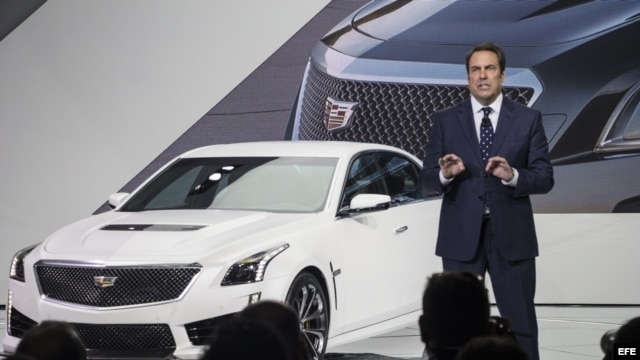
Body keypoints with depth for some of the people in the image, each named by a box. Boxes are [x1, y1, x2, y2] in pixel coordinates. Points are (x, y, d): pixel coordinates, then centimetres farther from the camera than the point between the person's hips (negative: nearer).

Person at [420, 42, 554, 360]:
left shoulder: (528, 119, 2)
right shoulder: (445, 120, 4)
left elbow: (545, 179, -2)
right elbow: (427, 180, 2)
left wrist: (513, 175, -21)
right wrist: (445, 174, -21)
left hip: (511, 235, 0)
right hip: (461, 236, 1)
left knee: (521, 323, 4)